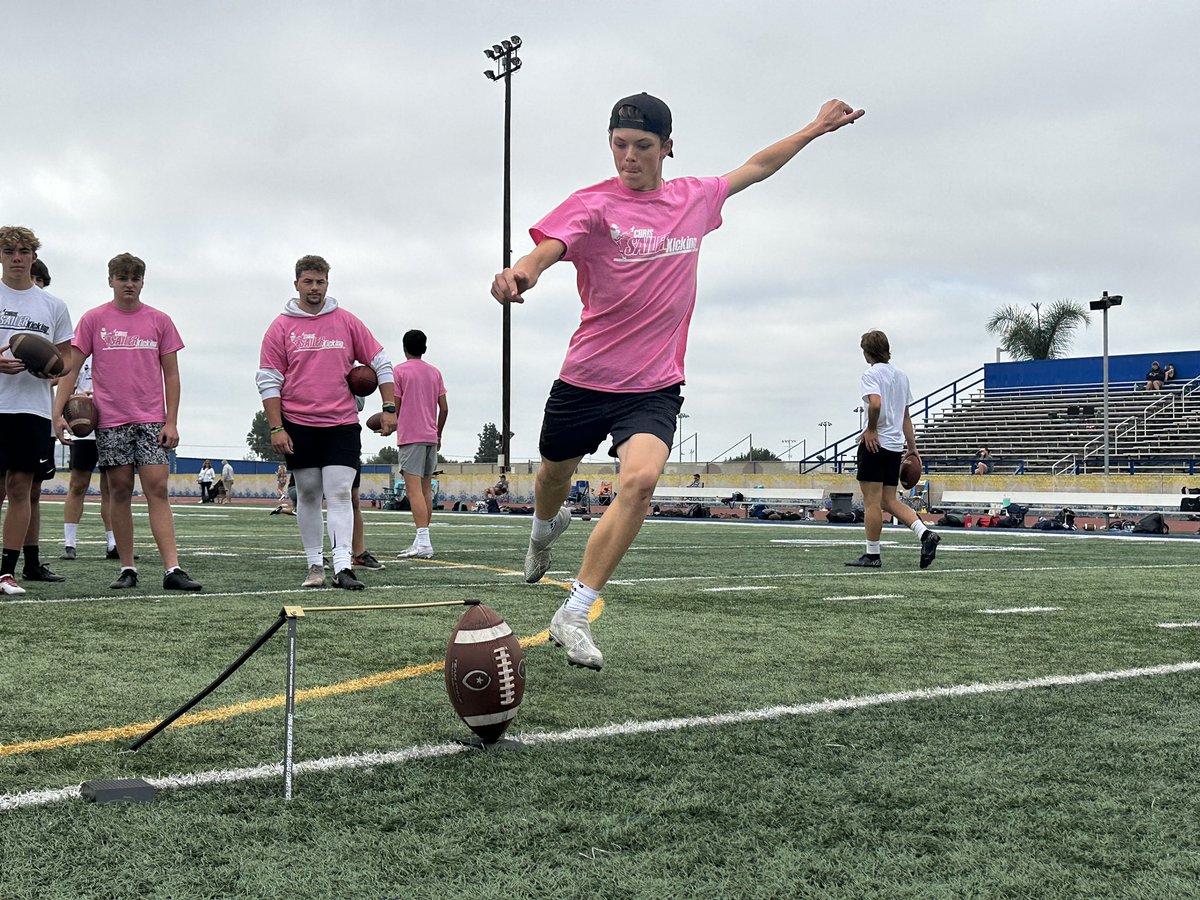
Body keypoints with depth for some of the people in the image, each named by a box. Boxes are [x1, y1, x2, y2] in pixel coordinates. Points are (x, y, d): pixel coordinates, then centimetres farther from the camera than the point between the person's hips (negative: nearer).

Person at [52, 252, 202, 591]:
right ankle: (127, 569, 8)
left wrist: (171, 422, 0)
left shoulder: (160, 321, 7)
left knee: (157, 489, -7)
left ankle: (172, 570, -12)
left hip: (152, 421, 0)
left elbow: (171, 375, 8)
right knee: (120, 490, 2)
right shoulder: (93, 319, 5)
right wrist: (58, 412, -6)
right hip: (110, 421, 0)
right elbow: (71, 369, 5)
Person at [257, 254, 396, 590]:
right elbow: (268, 380, 1)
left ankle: (342, 568, -14)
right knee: (307, 495, 6)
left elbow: (381, 362, 10)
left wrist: (389, 408, 2)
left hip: (342, 424, 0)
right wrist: (276, 428, -6)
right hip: (298, 425, 0)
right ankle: (315, 565, 14)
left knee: (340, 493, -8)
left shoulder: (346, 321, 5)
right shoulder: (281, 327, 3)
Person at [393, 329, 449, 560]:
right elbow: (444, 408, 11)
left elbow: (395, 407, -5)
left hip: (410, 436, -6)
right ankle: (423, 541, 13)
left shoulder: (400, 371, -1)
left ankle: (423, 542, -23)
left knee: (413, 489, -12)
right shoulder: (435, 372, 14)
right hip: (431, 436, 6)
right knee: (426, 489, 11)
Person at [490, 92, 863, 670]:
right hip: (586, 378, -1)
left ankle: (573, 616, -19)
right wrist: (521, 271, -51)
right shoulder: (594, 205, -9)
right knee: (555, 472, 20)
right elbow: (547, 248, -28)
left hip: (654, 387, 1)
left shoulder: (694, 199, 5)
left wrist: (815, 129, 29)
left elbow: (755, 168, 24)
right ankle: (546, 526, 60)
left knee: (640, 480, -25)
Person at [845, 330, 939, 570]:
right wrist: (912, 447, 20)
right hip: (895, 446, 8)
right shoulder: (901, 376, 16)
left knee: (872, 501, -2)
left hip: (874, 443, -8)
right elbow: (905, 417, 19)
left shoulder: (871, 375, -7)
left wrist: (871, 429, -14)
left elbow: (875, 403, -27)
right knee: (890, 501, 12)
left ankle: (872, 555, 1)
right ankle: (925, 534, -5)